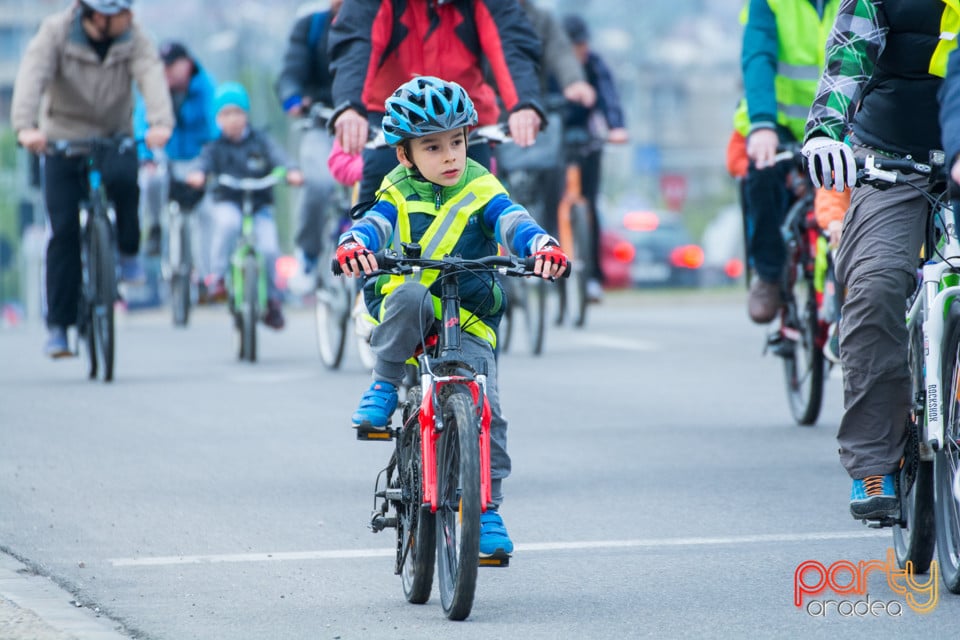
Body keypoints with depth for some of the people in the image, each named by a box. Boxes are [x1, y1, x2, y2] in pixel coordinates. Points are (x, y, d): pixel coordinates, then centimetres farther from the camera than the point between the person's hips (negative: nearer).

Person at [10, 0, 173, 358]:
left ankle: (128, 252, -5)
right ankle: (58, 325, -1)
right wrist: (25, 126, -45)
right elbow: (32, 77, -27)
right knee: (64, 231, -9)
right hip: (64, 138, -1)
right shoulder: (56, 33, -14)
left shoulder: (133, 39, -9)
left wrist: (161, 123, -45)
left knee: (122, 178, -34)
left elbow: (151, 76, -25)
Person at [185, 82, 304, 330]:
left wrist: (290, 171, -33)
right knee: (228, 223, -36)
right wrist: (198, 174, -38)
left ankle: (271, 299, 6)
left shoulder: (260, 142, 4)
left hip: (259, 206, 1)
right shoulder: (215, 146, 2)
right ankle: (216, 276, -20)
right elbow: (205, 162, -15)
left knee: (268, 249, -18)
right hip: (227, 203, -1)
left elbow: (277, 156, -12)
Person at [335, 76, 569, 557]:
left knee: (484, 408, -19)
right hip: (403, 318, 0)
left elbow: (512, 223, -18)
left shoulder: (481, 192, 0)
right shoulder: (399, 194, 3)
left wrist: (541, 246, -41)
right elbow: (373, 224, -15)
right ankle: (383, 390, -17)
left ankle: (487, 510, -5)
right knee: (409, 294, -36)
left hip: (469, 322, 0)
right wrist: (354, 245, -39)